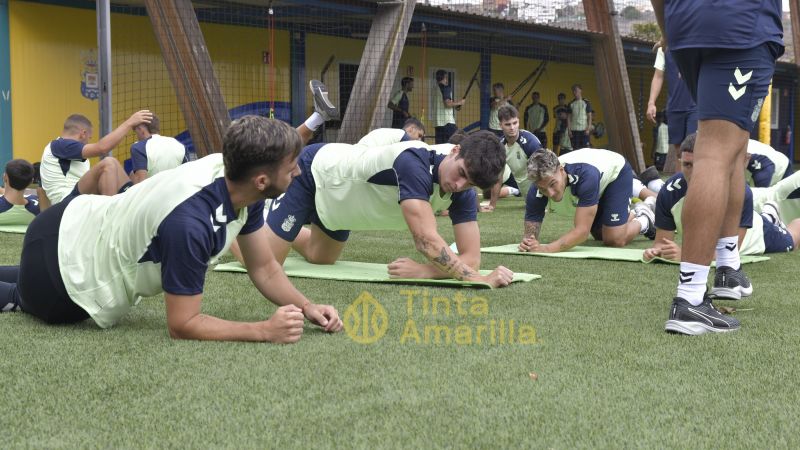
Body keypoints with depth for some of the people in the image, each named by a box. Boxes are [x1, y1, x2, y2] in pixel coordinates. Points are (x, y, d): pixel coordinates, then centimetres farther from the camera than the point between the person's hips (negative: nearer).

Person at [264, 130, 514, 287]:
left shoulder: (463, 194, -23)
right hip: (314, 170, -7)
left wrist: (425, 271, -44)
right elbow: (427, 241, -52)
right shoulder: (414, 161, -44)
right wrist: (480, 280, -57)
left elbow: (471, 258, -26)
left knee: (319, 259, 29)